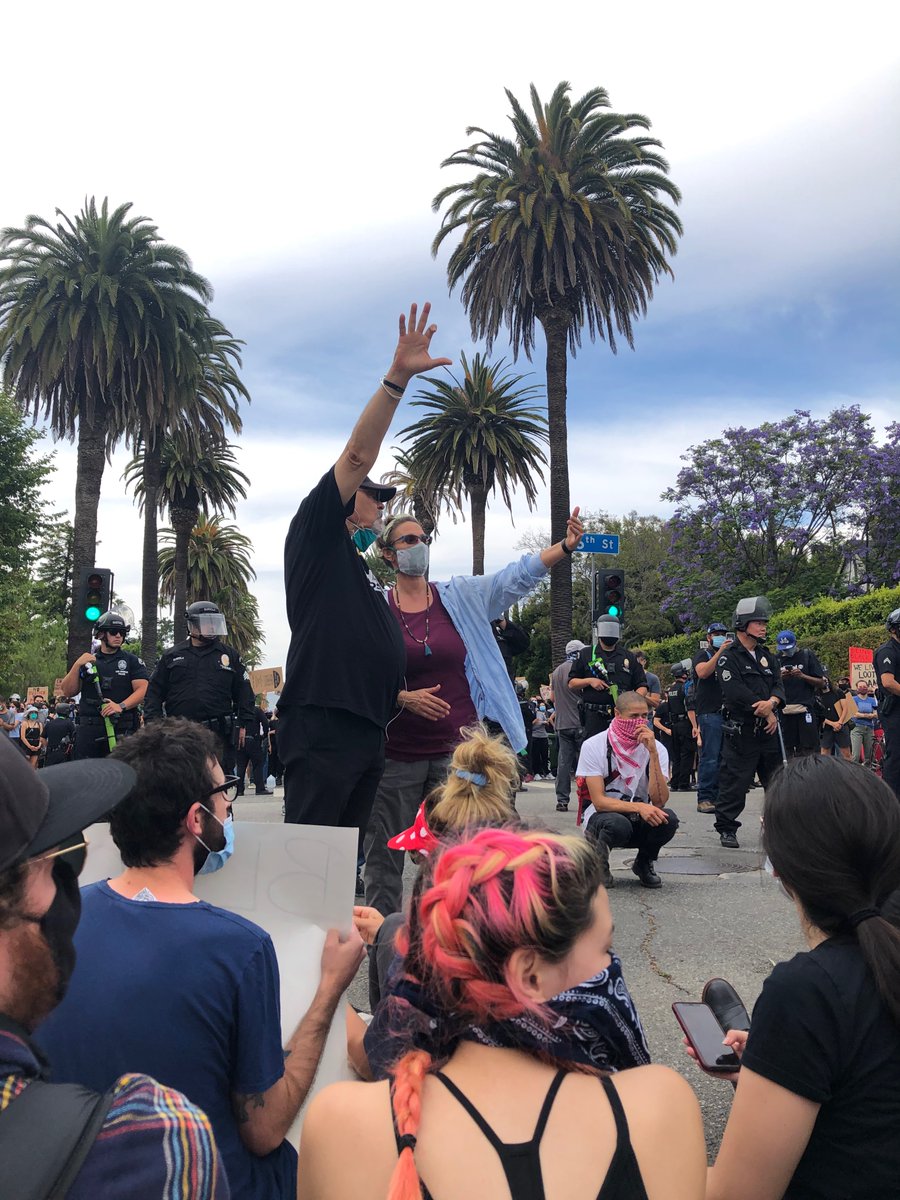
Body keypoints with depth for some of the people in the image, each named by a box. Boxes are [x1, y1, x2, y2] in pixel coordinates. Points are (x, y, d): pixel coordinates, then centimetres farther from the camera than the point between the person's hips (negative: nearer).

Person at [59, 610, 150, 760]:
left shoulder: (132, 661, 7)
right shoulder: (87, 660, 16)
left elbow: (142, 690, -4)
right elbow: (68, 691, 10)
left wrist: (121, 706, -20)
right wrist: (77, 665, -4)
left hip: (121, 730, -3)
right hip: (88, 730, 3)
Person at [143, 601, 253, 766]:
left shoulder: (230, 655, 12)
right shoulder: (172, 656, 11)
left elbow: (244, 691, 12)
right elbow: (154, 691, 11)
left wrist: (242, 724, 5)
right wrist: (153, 722, -1)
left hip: (217, 734, 0)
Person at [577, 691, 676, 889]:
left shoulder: (656, 748, -7)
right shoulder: (594, 746, -13)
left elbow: (659, 801, -20)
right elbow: (599, 802, -19)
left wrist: (652, 753, -27)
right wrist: (638, 807, -35)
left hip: (639, 822, 3)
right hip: (602, 817, -3)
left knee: (668, 819, -28)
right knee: (618, 823, -37)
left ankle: (644, 863, 3)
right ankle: (597, 864, -2)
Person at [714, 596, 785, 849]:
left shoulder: (767, 656, 16)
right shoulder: (729, 658, -8)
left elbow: (778, 685, 8)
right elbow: (736, 694, -18)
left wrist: (771, 702, -16)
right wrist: (766, 714, -12)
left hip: (769, 730, 7)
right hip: (741, 731, -7)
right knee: (734, 782, -3)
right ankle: (726, 828, 8)